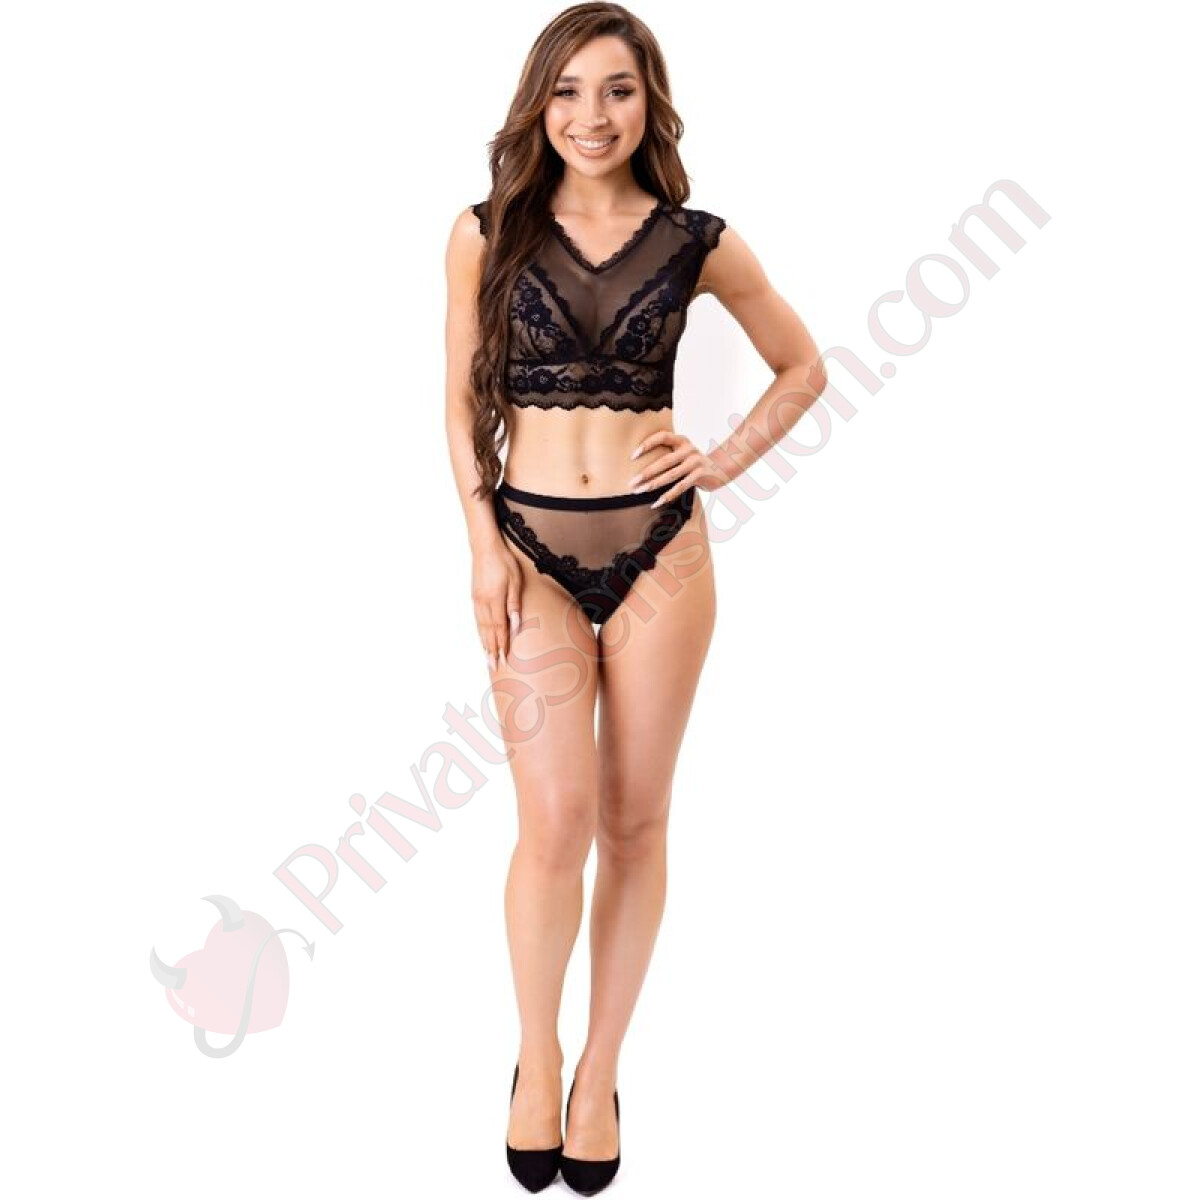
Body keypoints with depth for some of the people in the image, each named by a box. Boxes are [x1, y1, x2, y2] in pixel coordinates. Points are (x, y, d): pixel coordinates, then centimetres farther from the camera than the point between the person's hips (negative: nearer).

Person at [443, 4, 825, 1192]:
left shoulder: (697, 240, 3)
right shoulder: (488, 232, 3)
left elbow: (801, 366, 14)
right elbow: (464, 400, 4)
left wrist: (728, 460, 0)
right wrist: (484, 543, -5)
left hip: (659, 547, 1)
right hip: (532, 546, -1)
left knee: (635, 820, 7)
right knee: (557, 822, -7)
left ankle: (601, 1069, 26)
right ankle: (537, 1057, 20)